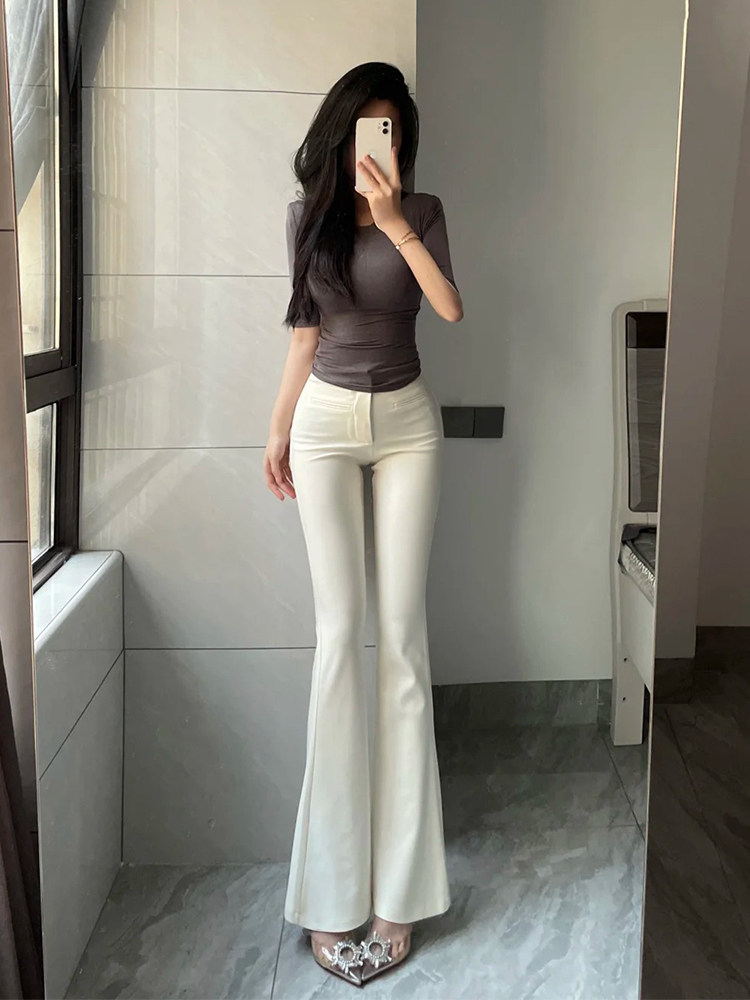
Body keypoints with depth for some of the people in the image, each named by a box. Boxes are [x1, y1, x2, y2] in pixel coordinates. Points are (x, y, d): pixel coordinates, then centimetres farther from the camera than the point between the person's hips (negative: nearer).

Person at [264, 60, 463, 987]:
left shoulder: (422, 210, 3)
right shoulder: (307, 216, 6)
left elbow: (450, 307, -12)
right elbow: (307, 331, 11)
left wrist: (394, 221, -17)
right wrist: (278, 430, 11)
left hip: (407, 423, 0)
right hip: (327, 424, 0)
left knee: (401, 631, -4)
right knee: (340, 631, -6)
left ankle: (398, 886, 3)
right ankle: (332, 891, 0)